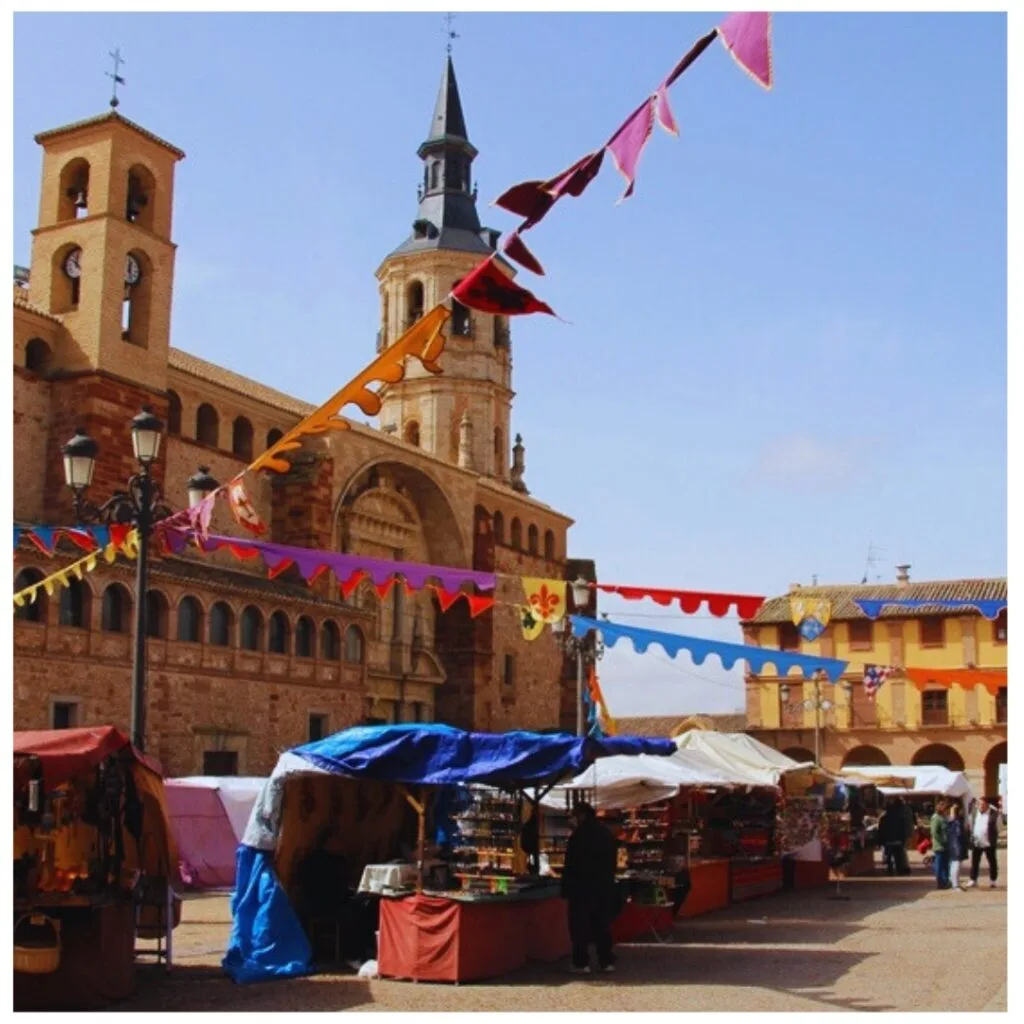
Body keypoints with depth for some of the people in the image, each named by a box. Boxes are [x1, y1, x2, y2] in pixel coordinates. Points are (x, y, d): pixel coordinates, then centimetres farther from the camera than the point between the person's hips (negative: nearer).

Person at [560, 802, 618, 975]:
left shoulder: (579, 834, -12)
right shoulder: (607, 834, 10)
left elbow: (571, 865, -13)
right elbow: (613, 862, 14)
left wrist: (566, 889, -10)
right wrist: (608, 881, 17)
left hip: (583, 887, -7)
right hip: (605, 887, 7)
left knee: (580, 925, 0)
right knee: (603, 925, 11)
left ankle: (581, 962, -2)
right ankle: (607, 961, 12)